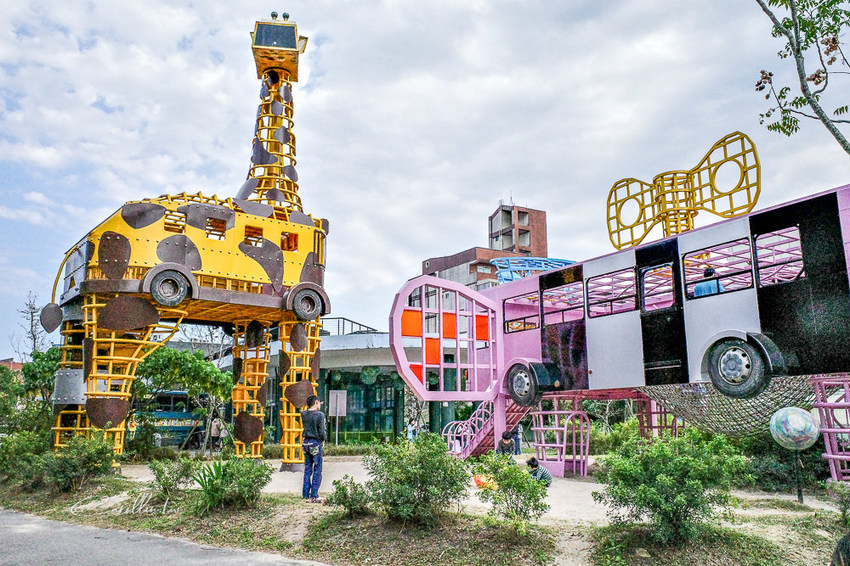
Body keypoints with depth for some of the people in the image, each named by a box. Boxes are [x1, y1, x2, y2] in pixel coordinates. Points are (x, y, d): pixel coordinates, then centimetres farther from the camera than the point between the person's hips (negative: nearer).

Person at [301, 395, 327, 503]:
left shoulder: (303, 414, 3)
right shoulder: (320, 415, -14)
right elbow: (322, 432, -14)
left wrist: (316, 407, 23)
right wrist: (323, 440, 3)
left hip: (306, 442, 6)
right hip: (316, 443, -6)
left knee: (307, 470, 14)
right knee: (317, 471, 1)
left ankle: (305, 494, 17)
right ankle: (313, 496, 0)